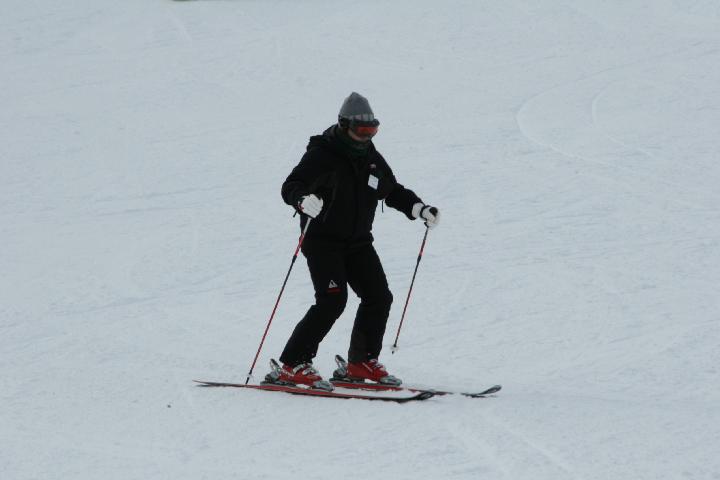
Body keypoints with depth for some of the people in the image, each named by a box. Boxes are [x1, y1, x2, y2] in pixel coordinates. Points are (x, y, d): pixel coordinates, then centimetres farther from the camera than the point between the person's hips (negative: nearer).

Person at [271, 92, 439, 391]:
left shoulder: (372, 159, 9)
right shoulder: (322, 155, -12)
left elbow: (392, 191, 23)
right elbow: (290, 186, -21)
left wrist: (418, 208, 7)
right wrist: (304, 200, -43)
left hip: (358, 242, 7)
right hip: (323, 240, -7)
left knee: (379, 298, 1)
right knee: (332, 299, -21)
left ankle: (362, 362, 19)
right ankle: (292, 366, -18)